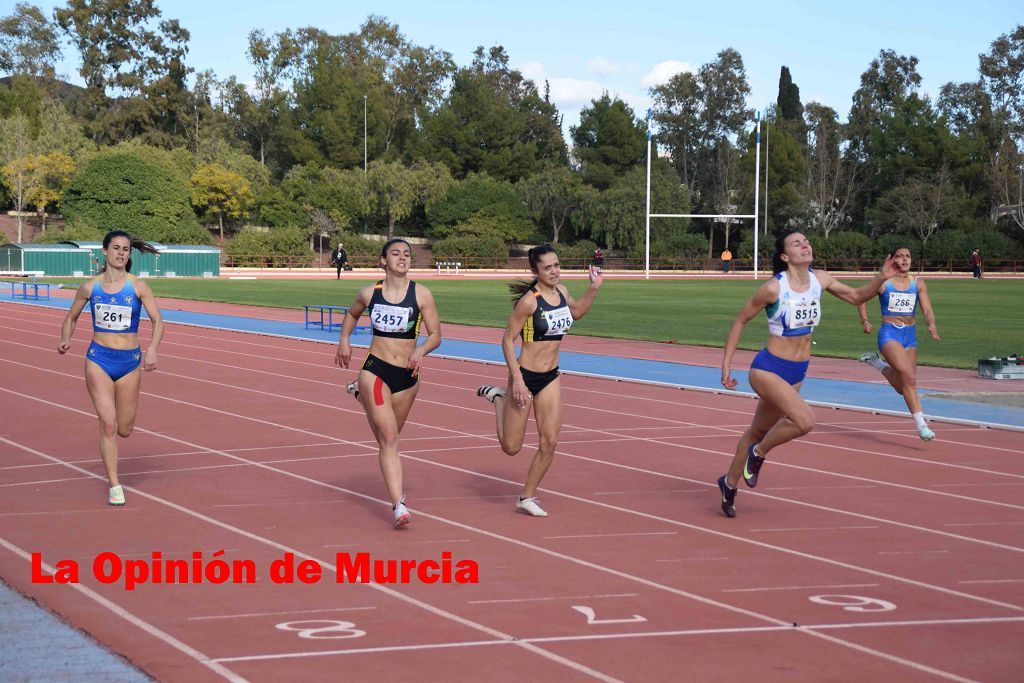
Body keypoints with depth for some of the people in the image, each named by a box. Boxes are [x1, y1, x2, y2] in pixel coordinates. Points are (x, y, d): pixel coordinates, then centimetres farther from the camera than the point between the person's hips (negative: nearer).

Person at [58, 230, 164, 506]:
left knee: (124, 429, 7)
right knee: (108, 424, -11)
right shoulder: (90, 287, 1)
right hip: (99, 359, -1)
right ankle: (115, 486, -2)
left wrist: (152, 348, -23)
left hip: (130, 362, 1)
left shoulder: (138, 286, -3)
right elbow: (71, 318, 15)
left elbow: (157, 321, -6)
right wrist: (65, 340, -5)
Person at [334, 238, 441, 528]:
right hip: (375, 370, -2)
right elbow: (352, 314, 22)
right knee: (389, 440, -12)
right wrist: (344, 340, 10)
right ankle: (399, 505, -15)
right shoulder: (369, 293, 0)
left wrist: (421, 351, -21)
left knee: (389, 437, 21)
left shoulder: (421, 294, -4)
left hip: (408, 375, 2)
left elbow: (435, 335, -2)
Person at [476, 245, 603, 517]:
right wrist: (517, 380, -20)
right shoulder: (530, 300, -19)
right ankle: (499, 398, 32)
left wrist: (594, 288, 10)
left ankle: (527, 497, 14)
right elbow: (508, 340, -16)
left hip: (551, 377, 6)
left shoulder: (561, 291, 2)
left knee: (550, 441, -1)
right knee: (511, 447, 6)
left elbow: (576, 312, 25)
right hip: (526, 375, -6)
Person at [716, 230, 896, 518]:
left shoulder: (820, 280, -2)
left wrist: (881, 279, -7)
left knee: (758, 431, 19)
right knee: (804, 420, -26)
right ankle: (758, 454, -1)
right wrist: (726, 364, -7)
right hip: (768, 369, -6)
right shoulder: (773, 288, -18)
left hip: (797, 373, 6)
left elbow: (855, 297, 12)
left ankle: (730, 483, 38)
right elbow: (741, 321, -7)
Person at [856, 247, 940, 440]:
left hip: (910, 334, 5)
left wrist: (931, 325, -22)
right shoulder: (883, 282, -4)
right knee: (909, 376, -23)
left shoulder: (918, 283, 4)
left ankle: (875, 361, 39)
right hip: (889, 333, -5)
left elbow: (927, 310, -2)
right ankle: (920, 424, -20)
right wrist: (865, 320, -4)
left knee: (902, 387, 12)